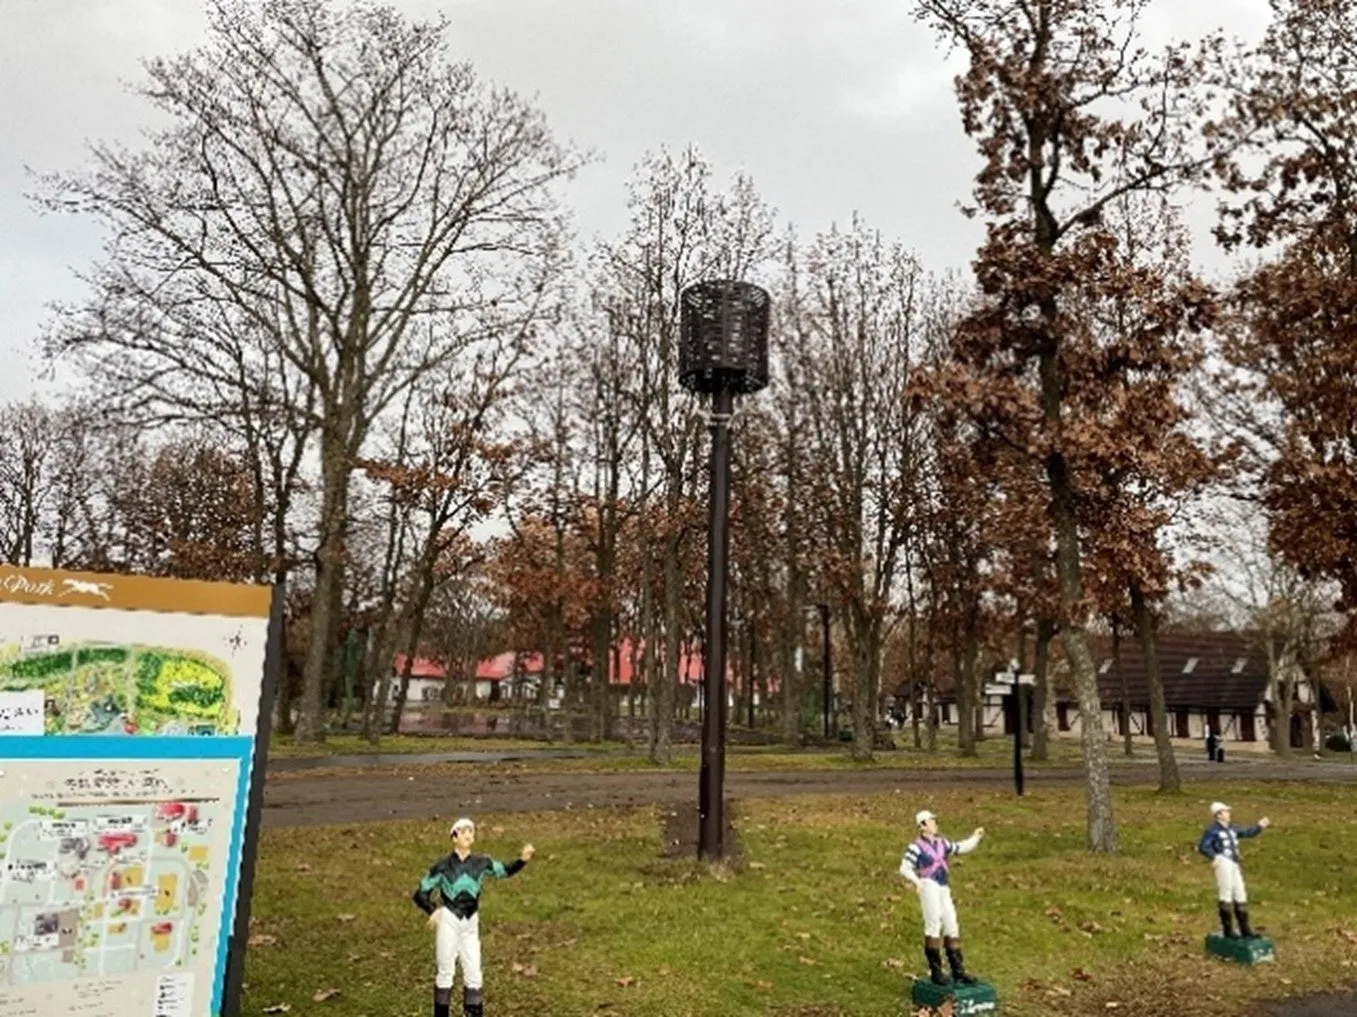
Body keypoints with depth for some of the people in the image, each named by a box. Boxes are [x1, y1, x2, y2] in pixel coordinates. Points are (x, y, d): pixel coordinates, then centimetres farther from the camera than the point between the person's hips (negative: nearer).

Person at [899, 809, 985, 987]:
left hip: (943, 888, 7)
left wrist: (975, 837, 20)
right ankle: (935, 972, 0)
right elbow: (905, 868, -10)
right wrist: (916, 881, -26)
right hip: (929, 886, -7)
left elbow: (961, 847, 28)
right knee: (933, 926, -8)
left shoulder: (942, 843, 16)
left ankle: (958, 971, 19)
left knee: (951, 927, 10)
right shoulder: (916, 847, -5)